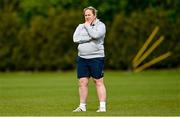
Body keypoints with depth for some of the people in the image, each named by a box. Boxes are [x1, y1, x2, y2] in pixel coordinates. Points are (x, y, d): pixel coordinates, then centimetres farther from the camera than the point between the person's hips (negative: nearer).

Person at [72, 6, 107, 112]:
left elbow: (95, 35, -20)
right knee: (82, 82, 2)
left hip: (96, 58, -5)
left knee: (99, 82, -4)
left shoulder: (101, 25, 1)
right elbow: (75, 38, -2)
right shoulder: (81, 26, 14)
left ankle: (102, 106, -3)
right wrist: (89, 38, -11)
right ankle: (82, 106, 9)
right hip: (82, 58, 5)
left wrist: (87, 25, -5)